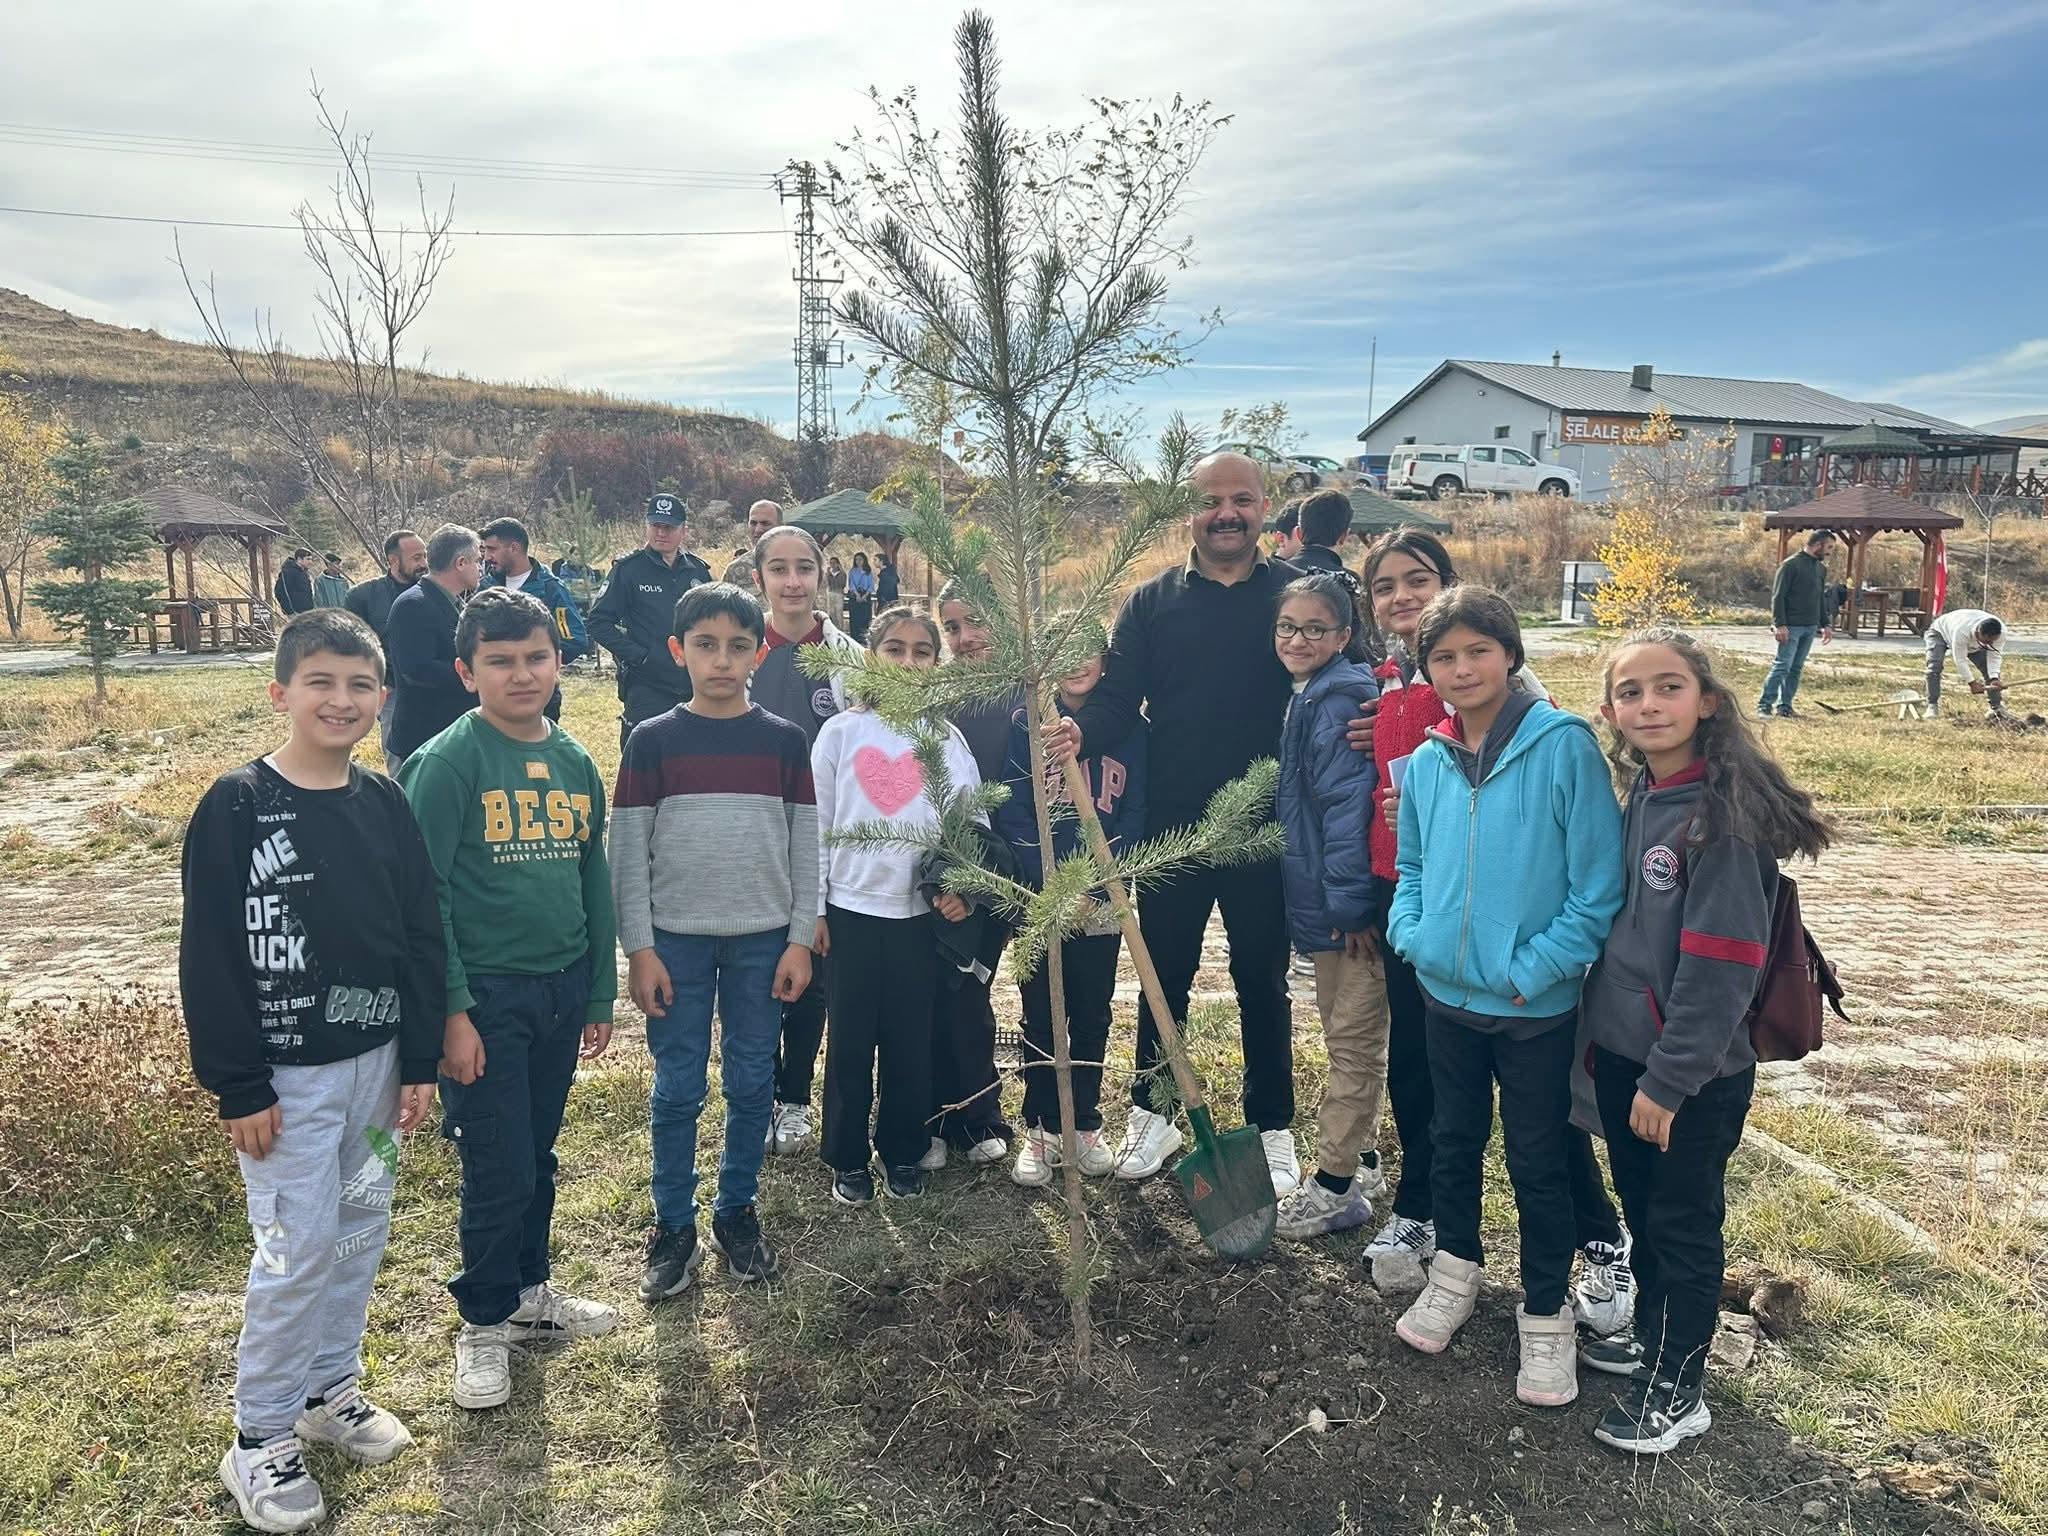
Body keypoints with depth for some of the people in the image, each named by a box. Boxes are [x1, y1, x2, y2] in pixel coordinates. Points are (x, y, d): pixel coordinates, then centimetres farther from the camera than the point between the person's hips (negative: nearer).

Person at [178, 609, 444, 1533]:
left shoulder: (385, 807, 2)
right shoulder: (236, 806, -11)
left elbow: (421, 939, 6)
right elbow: (207, 956, -11)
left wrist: (420, 1061, 4)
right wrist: (238, 1088, -12)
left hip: (376, 1062, 5)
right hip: (286, 1074, -5)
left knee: (361, 1234, 15)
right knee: (299, 1249, -1)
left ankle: (332, 1388, 34)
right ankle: (260, 1440, 17)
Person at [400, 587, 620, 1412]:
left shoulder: (576, 761, 6)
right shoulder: (447, 762, -12)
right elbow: (426, 893, -13)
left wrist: (601, 994, 11)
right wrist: (451, 1010, -16)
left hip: (562, 990, 5)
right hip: (486, 995, -5)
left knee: (538, 1156, 18)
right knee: (499, 1169, 2)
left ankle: (528, 1291, 37)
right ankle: (483, 1322, 23)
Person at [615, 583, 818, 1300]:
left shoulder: (784, 740, 1)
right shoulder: (652, 740, -2)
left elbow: (805, 846, 3)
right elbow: (628, 850, -2)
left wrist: (800, 940, -1)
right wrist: (639, 948, -6)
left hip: (763, 940, 1)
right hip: (677, 940, -1)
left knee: (751, 1084, 10)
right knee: (677, 1090, 6)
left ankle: (737, 1214, 26)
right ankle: (674, 1228, 20)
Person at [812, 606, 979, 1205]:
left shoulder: (946, 739, 4)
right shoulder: (841, 732, 1)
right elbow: (816, 824, 2)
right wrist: (813, 906, 0)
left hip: (921, 909, 1)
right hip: (850, 907, -1)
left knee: (911, 1038, 8)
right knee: (850, 1038, 5)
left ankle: (903, 1151, 24)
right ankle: (848, 1157, 20)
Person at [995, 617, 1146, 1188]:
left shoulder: (1128, 729, 3)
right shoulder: (1025, 723, -1)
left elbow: (1134, 816, 1)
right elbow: (1011, 812, -5)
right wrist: (1054, 883, -15)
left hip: (1101, 899, 1)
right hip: (1040, 898, -1)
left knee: (1093, 1013, 10)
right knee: (1040, 1014, 5)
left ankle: (1086, 1124, 24)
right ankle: (1040, 1128, 18)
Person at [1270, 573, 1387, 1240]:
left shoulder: (1338, 701, -17)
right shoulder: (1309, 697, 13)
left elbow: (1348, 807, -22)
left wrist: (1348, 904, -22)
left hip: (1349, 905, -10)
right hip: (1324, 901, 10)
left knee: (1353, 1039, 2)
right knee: (1344, 1034, 19)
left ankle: (1335, 1189, 12)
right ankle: (1356, 1160, 32)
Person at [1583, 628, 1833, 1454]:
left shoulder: (1724, 811, -21)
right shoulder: (1641, 794, 3)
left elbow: (1721, 963, -22)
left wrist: (1668, 1077, -19)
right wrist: (1603, 1030, 14)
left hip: (1692, 1072, -7)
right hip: (1623, 1051, 7)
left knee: (1684, 1224, 9)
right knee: (1641, 1206, 21)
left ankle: (1676, 1389, 26)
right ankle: (1654, 1335, 41)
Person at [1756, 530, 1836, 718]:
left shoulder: (1821, 568, 17)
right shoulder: (1791, 565, -8)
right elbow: (1777, 596, -12)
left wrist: (1826, 624, 17)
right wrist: (1779, 624, -18)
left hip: (1810, 627, 8)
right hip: (1791, 627, -8)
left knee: (1796, 669, 7)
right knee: (1782, 666, -11)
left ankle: (1785, 706, 12)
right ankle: (1765, 705, -7)